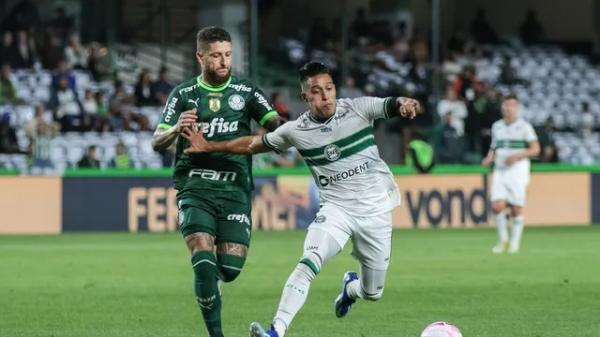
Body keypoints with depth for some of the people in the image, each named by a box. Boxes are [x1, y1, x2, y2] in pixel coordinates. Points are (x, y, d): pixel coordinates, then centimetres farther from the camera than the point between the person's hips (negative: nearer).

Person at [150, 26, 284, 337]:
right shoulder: (183, 94, 6)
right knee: (204, 261, -16)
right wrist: (177, 129, -20)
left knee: (231, 268, -5)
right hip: (195, 188, -1)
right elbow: (157, 143, 2)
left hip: (235, 188, 1)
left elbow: (276, 125, -3)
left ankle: (208, 276, 31)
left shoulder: (245, 91, 7)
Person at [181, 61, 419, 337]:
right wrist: (210, 147, 6)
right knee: (309, 262, -28)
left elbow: (393, 106, -18)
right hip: (336, 208, 0)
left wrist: (404, 104, -43)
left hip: (375, 209, 0)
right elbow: (254, 144, 10)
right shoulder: (296, 131, -3)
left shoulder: (358, 109, -8)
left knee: (372, 293, 9)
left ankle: (351, 287, 47)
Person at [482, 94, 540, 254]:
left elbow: (535, 149, -3)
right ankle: (503, 239, 8)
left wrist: (517, 156, -16)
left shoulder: (524, 126, -1)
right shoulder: (496, 126, 12)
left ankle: (515, 242, 12)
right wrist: (489, 158, 2)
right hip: (500, 171, 3)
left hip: (518, 170, -3)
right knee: (497, 206, -10)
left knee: (516, 209, -3)